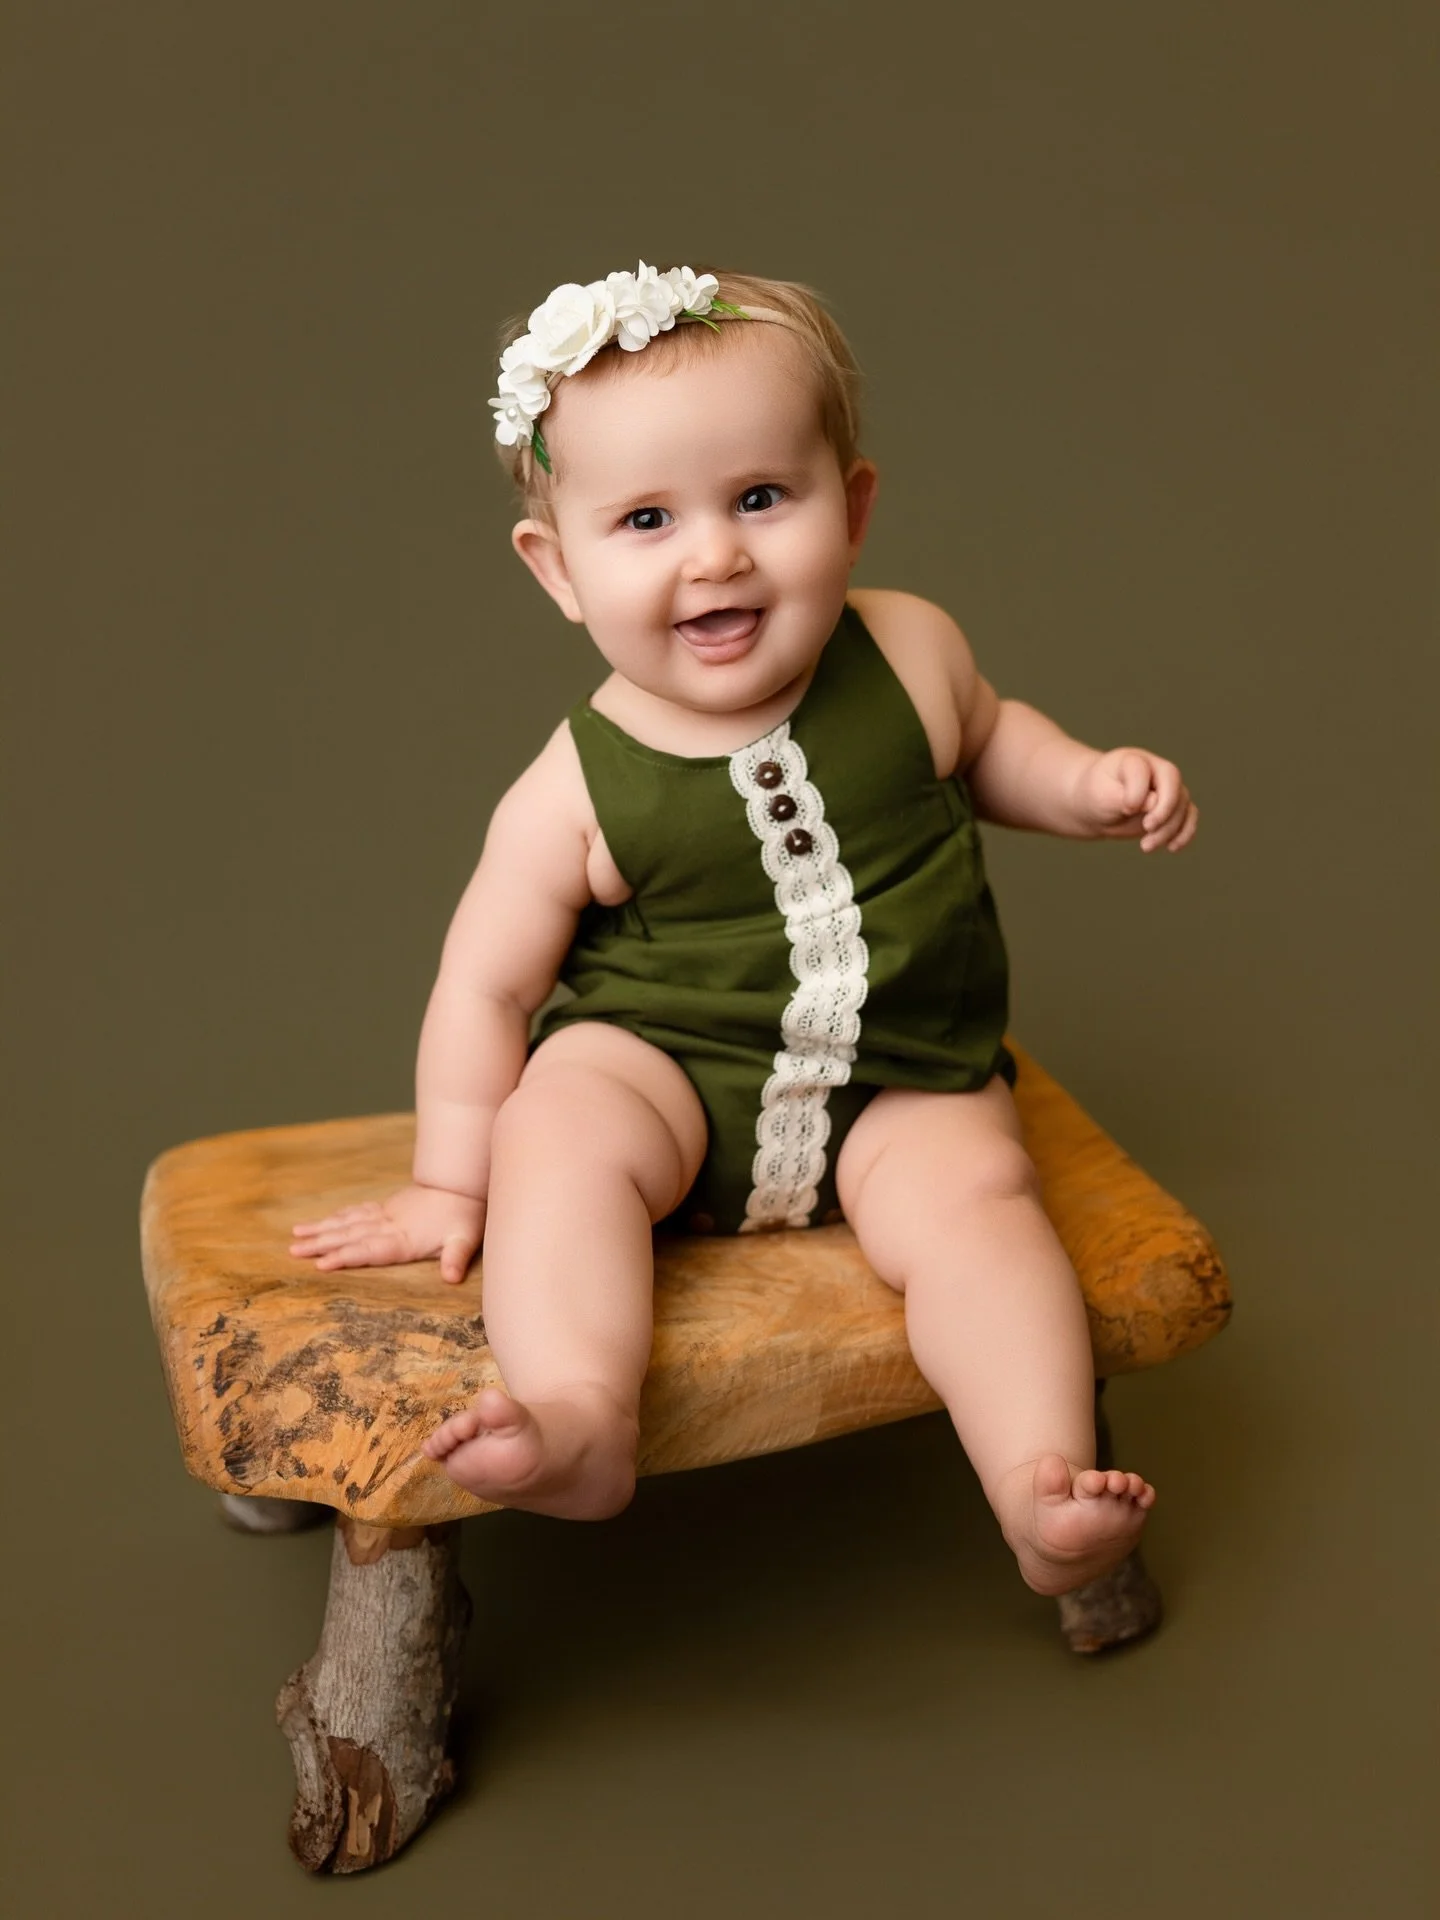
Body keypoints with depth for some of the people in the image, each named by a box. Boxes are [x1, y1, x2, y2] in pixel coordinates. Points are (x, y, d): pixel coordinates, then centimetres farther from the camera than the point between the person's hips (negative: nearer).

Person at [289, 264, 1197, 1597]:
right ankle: (584, 1420, -41)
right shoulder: (580, 792, -13)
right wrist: (455, 1185, -5)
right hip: (664, 1066, -1)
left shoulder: (910, 655, -4)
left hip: (901, 1083, 2)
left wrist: (1091, 785, 1)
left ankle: (1043, 1488, -32)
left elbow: (984, 740, 20)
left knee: (975, 1193, -27)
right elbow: (487, 985, -5)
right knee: (558, 1123, -30)